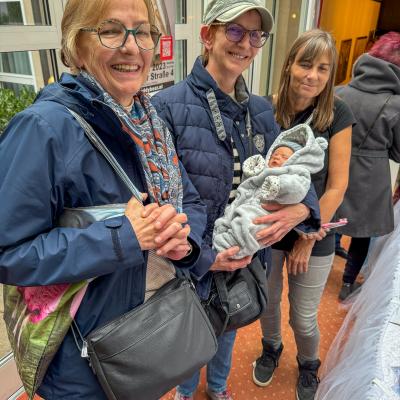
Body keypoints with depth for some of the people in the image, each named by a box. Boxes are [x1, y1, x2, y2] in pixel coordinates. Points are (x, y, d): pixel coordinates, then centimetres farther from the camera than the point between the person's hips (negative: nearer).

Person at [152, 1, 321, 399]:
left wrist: (300, 208, -19)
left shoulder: (261, 110, -2)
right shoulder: (169, 107, -21)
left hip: (245, 259, 5)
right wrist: (202, 257, -23)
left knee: (228, 332, 31)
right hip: (192, 263, -5)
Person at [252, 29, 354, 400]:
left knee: (303, 318, 13)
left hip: (315, 236, -1)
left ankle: (309, 366, 47)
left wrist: (308, 238, -8)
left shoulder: (337, 114, -12)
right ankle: (271, 348, 53)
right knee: (267, 302, 20)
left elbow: (337, 185, -9)